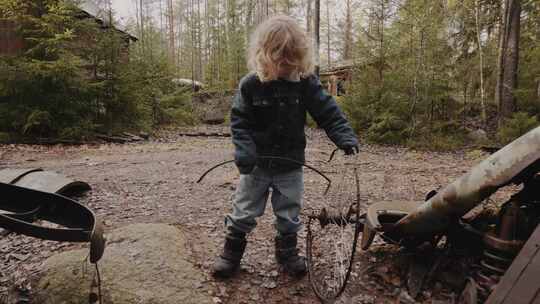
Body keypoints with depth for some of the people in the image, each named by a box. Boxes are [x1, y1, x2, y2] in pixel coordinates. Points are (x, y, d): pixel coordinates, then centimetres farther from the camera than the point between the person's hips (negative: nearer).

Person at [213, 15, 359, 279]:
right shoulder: (250, 84, -10)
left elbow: (328, 112, -7)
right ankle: (232, 252, 28)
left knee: (289, 214, 14)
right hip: (256, 163, -1)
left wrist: (345, 137, -21)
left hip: (291, 164, 1)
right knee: (243, 212, 10)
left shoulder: (306, 82, -8)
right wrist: (243, 149, -21)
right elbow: (238, 120, -7)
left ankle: (287, 252, 34)